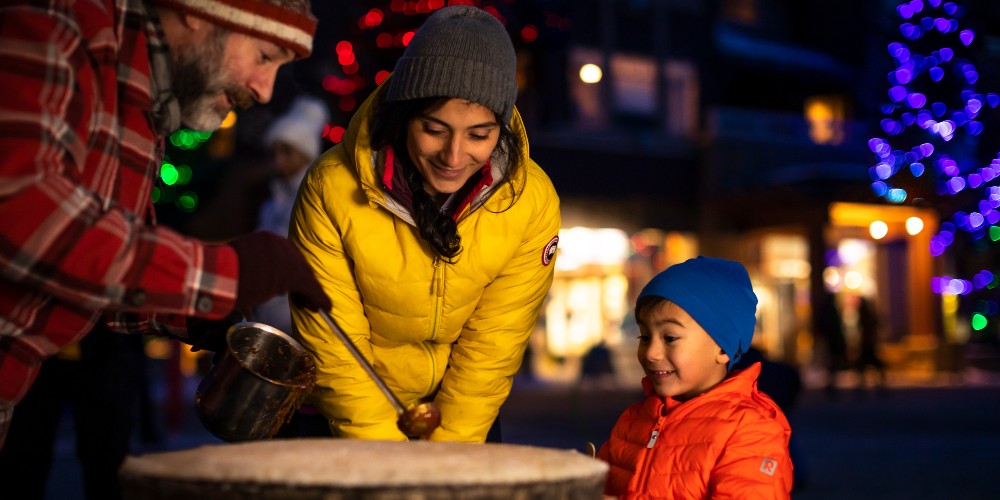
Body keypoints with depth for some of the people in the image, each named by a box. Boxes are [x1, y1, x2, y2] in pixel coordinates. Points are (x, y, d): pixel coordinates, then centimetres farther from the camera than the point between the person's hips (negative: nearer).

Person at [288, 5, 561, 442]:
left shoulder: (531, 201, -19)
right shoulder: (331, 189, -24)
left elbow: (490, 351, -13)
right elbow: (335, 352, -20)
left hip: (466, 420, 2)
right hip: (345, 422, -1)